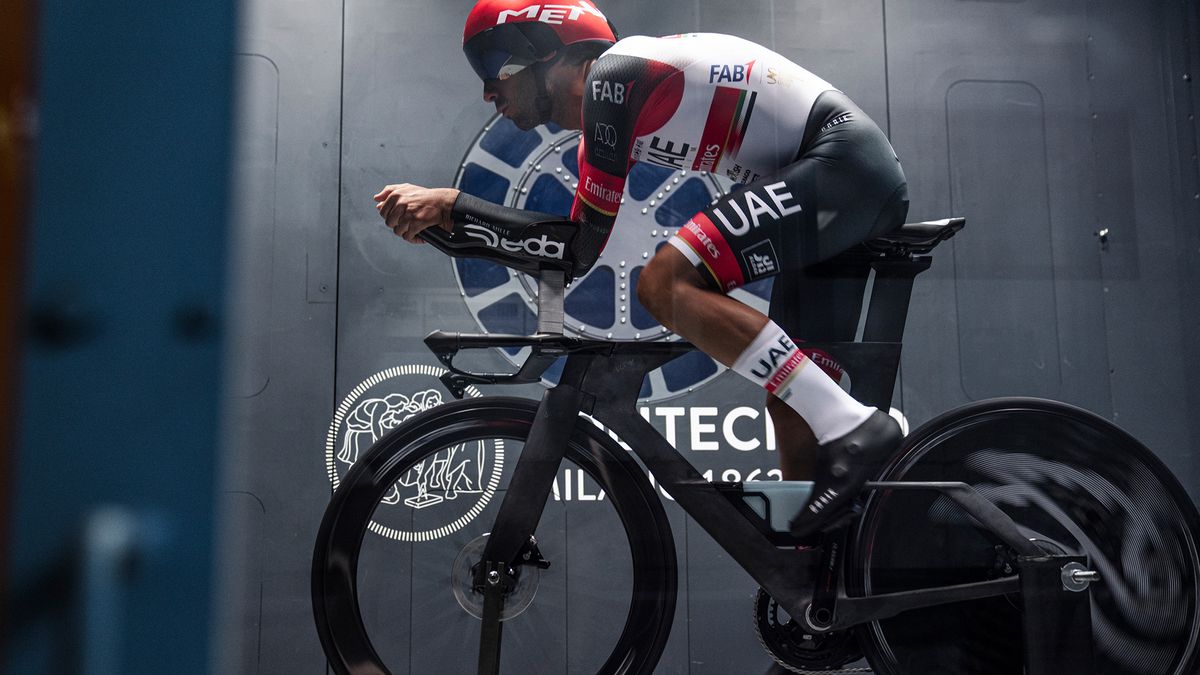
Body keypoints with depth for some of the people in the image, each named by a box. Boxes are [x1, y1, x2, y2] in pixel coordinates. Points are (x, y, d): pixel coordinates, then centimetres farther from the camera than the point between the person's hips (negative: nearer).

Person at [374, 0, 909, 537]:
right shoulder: (605, 114, 19)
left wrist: (451, 204, -7)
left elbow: (583, 246, -12)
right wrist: (447, 214, 13)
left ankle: (853, 428, -21)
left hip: (840, 163, -10)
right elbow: (573, 252, 17)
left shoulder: (612, 73, -10)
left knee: (663, 282, -21)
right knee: (790, 399, 9)